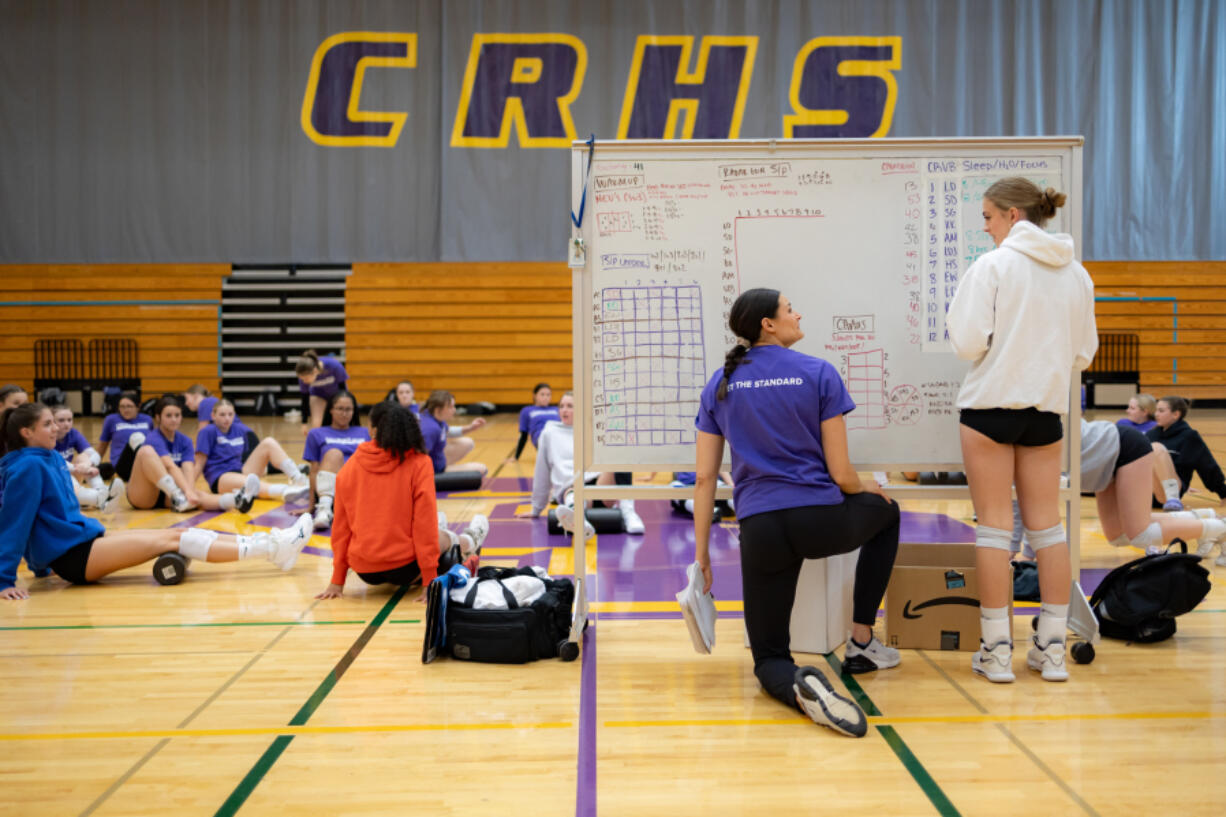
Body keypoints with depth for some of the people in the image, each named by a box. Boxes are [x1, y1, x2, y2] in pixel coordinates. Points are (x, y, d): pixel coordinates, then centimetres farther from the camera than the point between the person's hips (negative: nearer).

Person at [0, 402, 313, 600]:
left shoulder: (50, 458, 13)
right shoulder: (27, 467, -14)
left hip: (85, 537, 9)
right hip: (72, 555, -9)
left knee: (178, 534, -3)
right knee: (171, 540, -14)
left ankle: (269, 545, -8)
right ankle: (270, 548, -17)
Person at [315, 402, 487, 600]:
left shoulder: (350, 467, 1)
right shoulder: (419, 463, -8)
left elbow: (341, 526, 5)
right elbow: (424, 524, -11)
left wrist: (337, 581, 10)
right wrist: (430, 582, -7)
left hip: (364, 572, 4)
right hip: (402, 568, -4)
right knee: (445, 538, 26)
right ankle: (469, 542, 56)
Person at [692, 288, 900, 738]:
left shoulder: (719, 384, 8)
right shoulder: (818, 373, -2)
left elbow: (704, 477, 5)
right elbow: (841, 474, -5)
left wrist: (701, 556, 11)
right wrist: (869, 490, 19)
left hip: (760, 532, 2)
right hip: (822, 523, -2)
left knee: (769, 660, 16)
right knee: (885, 511, 35)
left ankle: (800, 685, -23)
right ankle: (861, 641, 32)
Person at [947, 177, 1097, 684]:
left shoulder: (993, 266, -10)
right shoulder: (1075, 273, 8)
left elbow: (968, 343, -13)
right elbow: (1084, 352, 13)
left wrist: (953, 313, 6)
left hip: (991, 405, -5)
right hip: (1046, 407, 5)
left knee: (994, 525, 1)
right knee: (1046, 524, 11)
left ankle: (996, 651, 5)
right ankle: (1052, 649, 14)